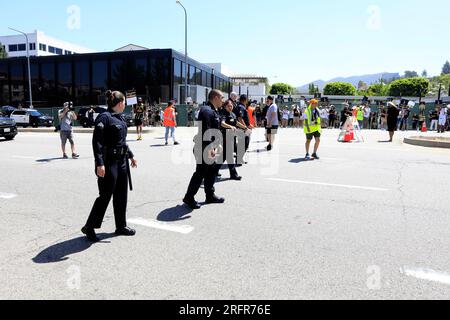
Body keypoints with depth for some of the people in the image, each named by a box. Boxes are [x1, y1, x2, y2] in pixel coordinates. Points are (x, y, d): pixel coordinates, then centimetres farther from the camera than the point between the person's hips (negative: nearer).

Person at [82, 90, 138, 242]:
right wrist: (99, 164, -24)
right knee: (105, 196, -1)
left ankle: (121, 226, 26)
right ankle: (89, 227, 16)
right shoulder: (105, 117, -13)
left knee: (121, 195, 13)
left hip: (122, 161, 9)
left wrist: (131, 156, 24)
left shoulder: (120, 117, 13)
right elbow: (97, 142, -18)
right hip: (109, 163, -9)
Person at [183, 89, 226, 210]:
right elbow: (205, 132, -28)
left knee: (212, 171, 17)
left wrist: (215, 146, 25)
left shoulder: (214, 111, 16)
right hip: (204, 149, -10)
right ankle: (189, 198, 10)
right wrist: (210, 149, -31)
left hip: (210, 149, 10)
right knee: (200, 173, -3)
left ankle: (210, 195, 30)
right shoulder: (206, 111, -18)